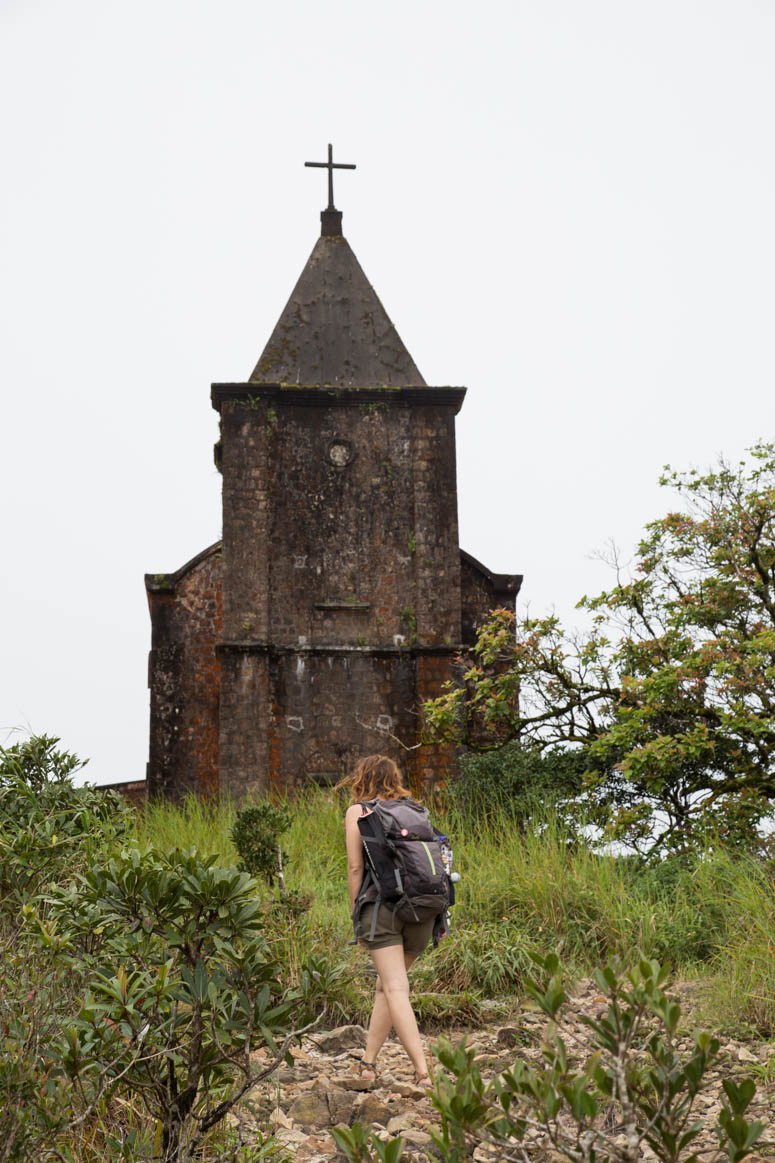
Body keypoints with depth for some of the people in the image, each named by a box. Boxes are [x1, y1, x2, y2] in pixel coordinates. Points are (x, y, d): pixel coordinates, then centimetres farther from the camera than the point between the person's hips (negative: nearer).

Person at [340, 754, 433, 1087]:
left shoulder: (357, 811, 7)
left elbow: (355, 868, 0)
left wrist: (357, 916, 4)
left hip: (382, 904, -4)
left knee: (396, 989, -10)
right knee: (386, 984, 19)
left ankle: (422, 1071, -22)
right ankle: (368, 1060, 23)